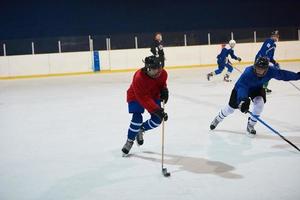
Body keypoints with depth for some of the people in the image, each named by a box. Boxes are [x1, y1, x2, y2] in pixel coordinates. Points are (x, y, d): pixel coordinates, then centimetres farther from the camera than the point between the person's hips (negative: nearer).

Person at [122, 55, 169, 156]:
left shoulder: (163, 73, -20)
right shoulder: (139, 78, -38)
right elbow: (144, 99, -39)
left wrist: (164, 90, -16)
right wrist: (156, 110, -46)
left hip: (153, 96, 5)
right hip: (136, 97, -5)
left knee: (157, 120, -7)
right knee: (137, 118, -22)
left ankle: (140, 130, 22)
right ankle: (129, 141, 1)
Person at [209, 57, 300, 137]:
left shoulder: (270, 71, -29)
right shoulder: (248, 72, -42)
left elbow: (282, 74, -14)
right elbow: (242, 87, -49)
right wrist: (243, 100, -63)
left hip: (257, 89, 3)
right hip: (242, 87, -3)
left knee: (259, 103, -24)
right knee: (231, 107, 4)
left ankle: (250, 125, -2)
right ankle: (217, 119, 33)